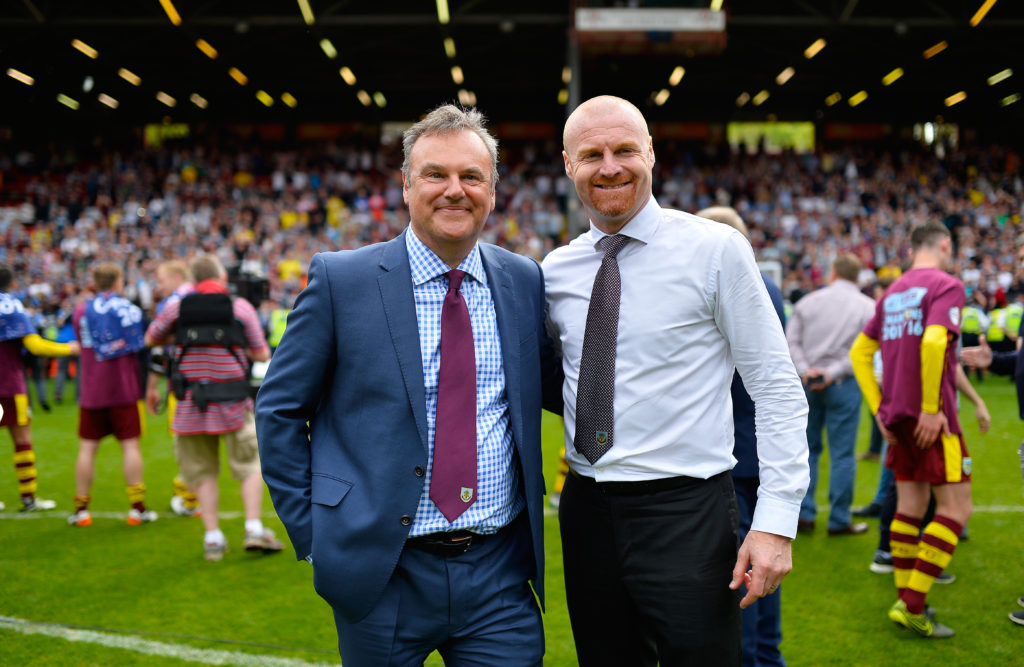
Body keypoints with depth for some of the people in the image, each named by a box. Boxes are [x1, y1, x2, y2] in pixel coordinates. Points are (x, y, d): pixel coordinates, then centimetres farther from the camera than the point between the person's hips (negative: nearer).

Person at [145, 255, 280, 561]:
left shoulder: (176, 308, 2)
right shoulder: (241, 307, -2)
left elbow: (150, 339, 17)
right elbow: (262, 354, 1)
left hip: (191, 403, 2)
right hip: (232, 401, -1)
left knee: (202, 471, 12)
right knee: (250, 466, 11)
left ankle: (212, 537, 12)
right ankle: (254, 528, 3)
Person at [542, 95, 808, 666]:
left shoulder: (716, 249, -7)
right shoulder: (555, 271, 6)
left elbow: (779, 391, -8)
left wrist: (776, 521, -15)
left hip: (686, 513, -4)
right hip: (587, 511, 5)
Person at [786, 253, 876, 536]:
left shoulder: (808, 301, 6)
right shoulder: (868, 307, 0)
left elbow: (791, 340, -1)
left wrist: (804, 370, -8)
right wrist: (834, 372, -12)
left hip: (808, 383, 2)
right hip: (844, 385, -2)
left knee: (807, 448, 11)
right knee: (842, 453, 3)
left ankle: (803, 514, 10)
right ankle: (839, 520, 7)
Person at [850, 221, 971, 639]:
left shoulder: (894, 292, 16)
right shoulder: (946, 285, -8)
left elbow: (860, 351, 15)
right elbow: (934, 342, -25)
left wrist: (879, 408, 12)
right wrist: (932, 409, -20)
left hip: (897, 415, 8)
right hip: (930, 417, -8)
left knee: (909, 507, 13)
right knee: (955, 508, -2)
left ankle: (905, 600, 18)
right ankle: (913, 605, -5)